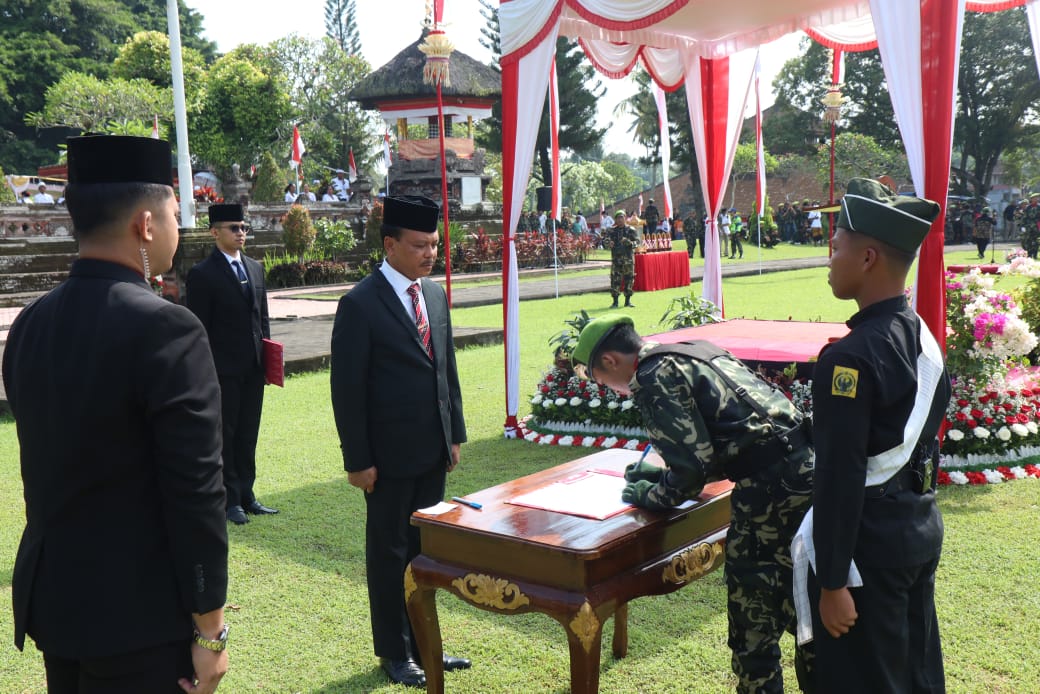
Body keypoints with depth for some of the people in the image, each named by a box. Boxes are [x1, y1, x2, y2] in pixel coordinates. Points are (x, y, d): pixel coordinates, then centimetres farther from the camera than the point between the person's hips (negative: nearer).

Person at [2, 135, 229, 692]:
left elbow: (46, 464, 10)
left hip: (49, 597, 7)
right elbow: (195, 492, -20)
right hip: (137, 612, -7)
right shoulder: (165, 327, -21)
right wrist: (210, 629, -13)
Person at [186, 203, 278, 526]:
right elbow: (200, 330, -10)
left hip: (253, 368, 6)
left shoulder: (255, 268, 12)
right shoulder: (202, 275, -8)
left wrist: (267, 356, 9)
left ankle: (246, 495, 23)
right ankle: (230, 500, 13)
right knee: (224, 435, 4)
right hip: (223, 370, -6)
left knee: (248, 435, 13)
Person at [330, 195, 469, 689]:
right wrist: (358, 460, -13)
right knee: (389, 552, 9)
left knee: (426, 547, 15)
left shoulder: (435, 295, 7)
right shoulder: (360, 305, -14)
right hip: (389, 455, -6)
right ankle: (393, 652, 24)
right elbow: (348, 389, -13)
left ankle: (422, 641, 30)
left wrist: (455, 434, 12)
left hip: (433, 451, 6)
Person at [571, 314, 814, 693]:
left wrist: (653, 496, 5)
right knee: (800, 607, 23)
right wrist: (664, 474, 26)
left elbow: (693, 466, -12)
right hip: (805, 464, 9)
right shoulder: (696, 352, 20)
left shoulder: (653, 378, -7)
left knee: (753, 622, 6)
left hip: (770, 489, -9)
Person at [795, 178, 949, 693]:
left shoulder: (850, 357, -23)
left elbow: (840, 477, -23)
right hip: (922, 527, 9)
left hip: (870, 540, -8)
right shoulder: (925, 338, 4)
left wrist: (833, 583, -18)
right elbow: (925, 434, 11)